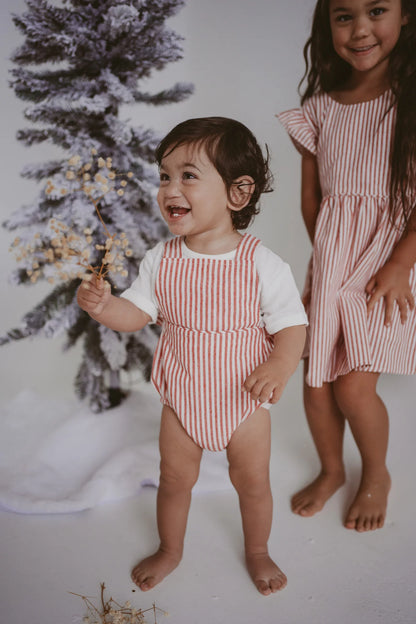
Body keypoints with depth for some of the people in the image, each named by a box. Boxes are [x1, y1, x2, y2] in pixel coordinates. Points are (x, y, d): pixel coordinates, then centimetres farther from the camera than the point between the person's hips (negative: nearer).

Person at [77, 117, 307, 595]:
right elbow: (136, 313, -2)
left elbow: (292, 324, -14)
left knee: (252, 482, 16)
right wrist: (104, 305, -23)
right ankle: (170, 550, 47)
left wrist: (279, 366, -33)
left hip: (244, 400, -2)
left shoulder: (262, 264, -19)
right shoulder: (161, 259, -9)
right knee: (175, 479, 19)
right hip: (182, 402, 3)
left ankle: (257, 552, 45)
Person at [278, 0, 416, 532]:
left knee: (354, 388, -6)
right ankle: (331, 470, 34)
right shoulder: (320, 108, 4)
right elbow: (311, 196, 10)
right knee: (316, 382, 7)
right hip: (329, 259, 4)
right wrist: (326, 254, 2)